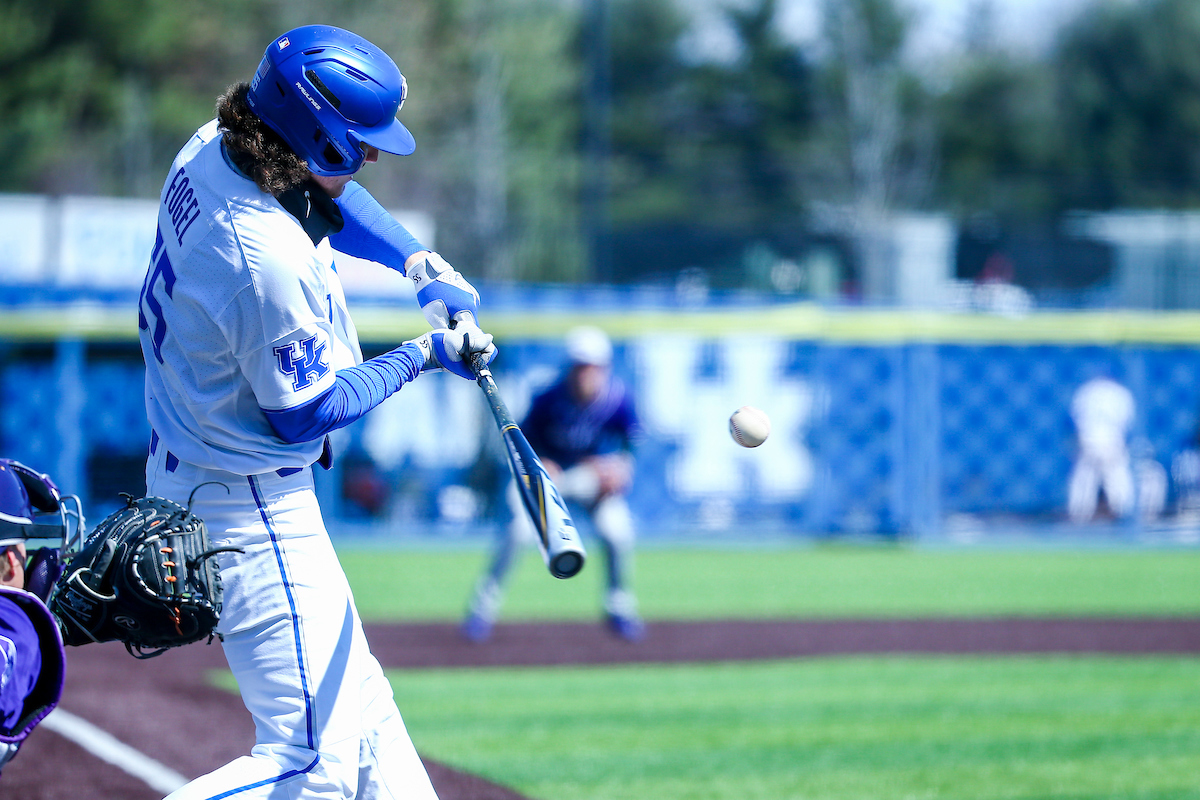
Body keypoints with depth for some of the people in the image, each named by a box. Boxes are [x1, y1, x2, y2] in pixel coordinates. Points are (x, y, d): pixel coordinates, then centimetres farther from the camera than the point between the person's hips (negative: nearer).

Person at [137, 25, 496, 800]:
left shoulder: (209, 153, -4)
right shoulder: (269, 262, -32)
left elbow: (331, 195, 17)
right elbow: (306, 415, -19)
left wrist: (421, 263, 2)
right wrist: (425, 355, -8)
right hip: (250, 504, -11)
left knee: (355, 699, 22)